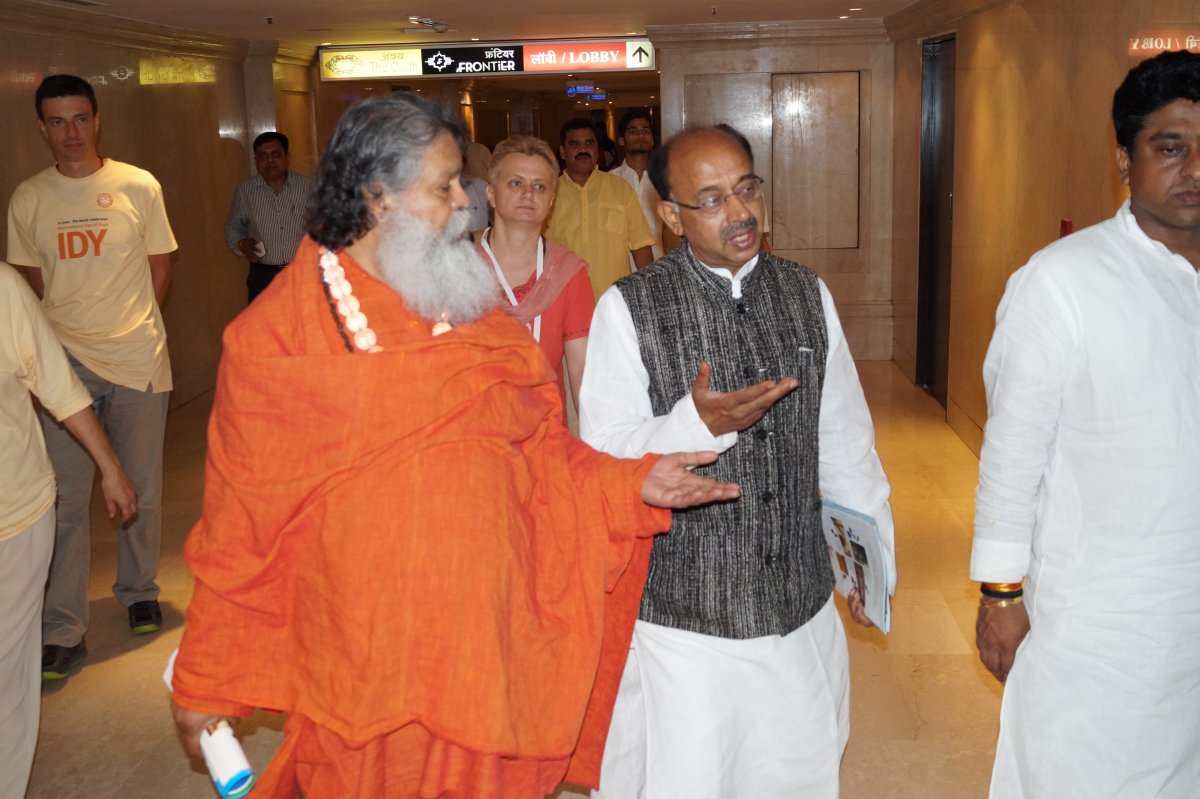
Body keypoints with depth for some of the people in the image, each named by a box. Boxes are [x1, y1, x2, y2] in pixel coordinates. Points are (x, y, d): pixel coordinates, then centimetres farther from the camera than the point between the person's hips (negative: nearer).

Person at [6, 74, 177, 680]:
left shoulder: (139, 187, 1)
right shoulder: (28, 200, 4)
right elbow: (30, 283, 13)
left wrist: (132, 328, 7)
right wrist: (61, 336, 5)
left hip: (139, 359, 0)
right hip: (65, 362, 1)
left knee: (141, 489, 9)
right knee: (65, 497, -2)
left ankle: (139, 592, 30)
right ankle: (62, 630, 5)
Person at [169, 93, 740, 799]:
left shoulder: (474, 305, 4)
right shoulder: (277, 334, -8)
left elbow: (542, 448, 9)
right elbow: (239, 523, -4)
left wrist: (631, 482, -9)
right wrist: (206, 681, 2)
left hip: (485, 654, 3)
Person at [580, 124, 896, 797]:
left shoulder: (808, 295, 3)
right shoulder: (628, 310, -10)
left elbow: (846, 439, 11)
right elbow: (605, 457, -12)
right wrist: (698, 424, -28)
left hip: (802, 606, 4)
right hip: (682, 617, -4)